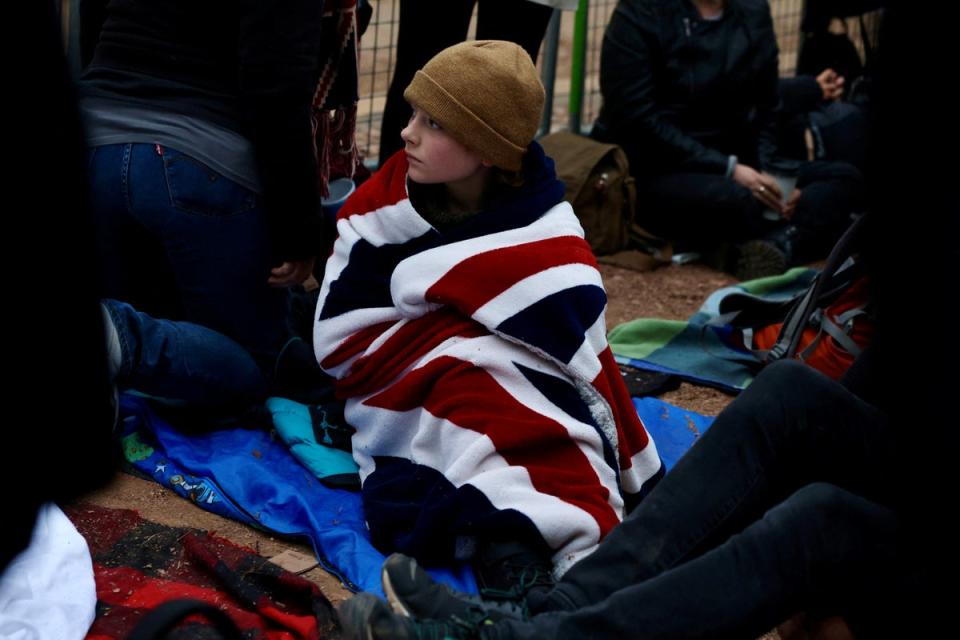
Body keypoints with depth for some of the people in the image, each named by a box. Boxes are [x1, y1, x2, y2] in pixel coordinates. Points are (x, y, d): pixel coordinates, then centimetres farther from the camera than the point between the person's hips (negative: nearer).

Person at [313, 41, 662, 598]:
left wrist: (641, 493, -15)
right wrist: (462, 328, -11)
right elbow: (340, 338, -5)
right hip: (402, 400, 1)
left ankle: (507, 547, -51)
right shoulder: (392, 193, -2)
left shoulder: (545, 246, -8)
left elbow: (587, 370, -11)